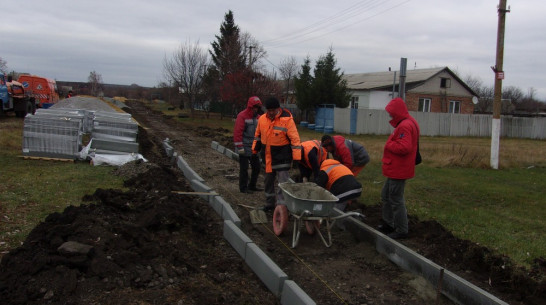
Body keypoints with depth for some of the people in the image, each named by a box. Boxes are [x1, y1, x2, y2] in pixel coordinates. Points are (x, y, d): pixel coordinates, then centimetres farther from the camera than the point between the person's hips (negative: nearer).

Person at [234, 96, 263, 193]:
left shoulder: (258, 117, 11)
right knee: (244, 169, 0)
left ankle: (252, 186, 26)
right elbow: (237, 132, -16)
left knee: (256, 167, 12)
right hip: (244, 148, -7)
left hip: (254, 148, 7)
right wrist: (240, 147, -20)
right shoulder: (242, 116, -12)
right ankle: (243, 188, 10)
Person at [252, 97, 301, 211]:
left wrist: (296, 158, -20)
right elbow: (258, 136, 17)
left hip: (282, 158, -6)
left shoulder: (287, 119, -16)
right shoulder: (262, 119, 1)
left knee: (282, 182, -8)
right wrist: (255, 150, 18)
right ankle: (270, 203, 33)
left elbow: (295, 139, -18)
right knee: (268, 181, 18)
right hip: (267, 157, 6)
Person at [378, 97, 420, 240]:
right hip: (395, 169, 11)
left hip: (398, 170, -11)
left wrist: (389, 145, -16)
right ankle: (388, 224, 32)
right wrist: (391, 144, 6)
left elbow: (404, 147, -30)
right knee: (386, 195, 21)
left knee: (396, 200, -2)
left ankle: (401, 231, 9)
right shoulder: (405, 123, 14)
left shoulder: (405, 126, -21)